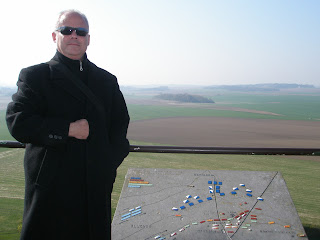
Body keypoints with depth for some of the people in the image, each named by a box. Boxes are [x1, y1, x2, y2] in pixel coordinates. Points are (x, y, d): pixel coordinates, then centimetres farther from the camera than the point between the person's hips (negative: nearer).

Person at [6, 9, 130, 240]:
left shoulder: (107, 80, 12)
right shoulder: (35, 76, 1)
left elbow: (120, 123, 12)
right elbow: (17, 122, -11)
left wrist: (110, 161, -1)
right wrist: (69, 129, -16)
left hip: (97, 187, 4)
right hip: (51, 187, -3)